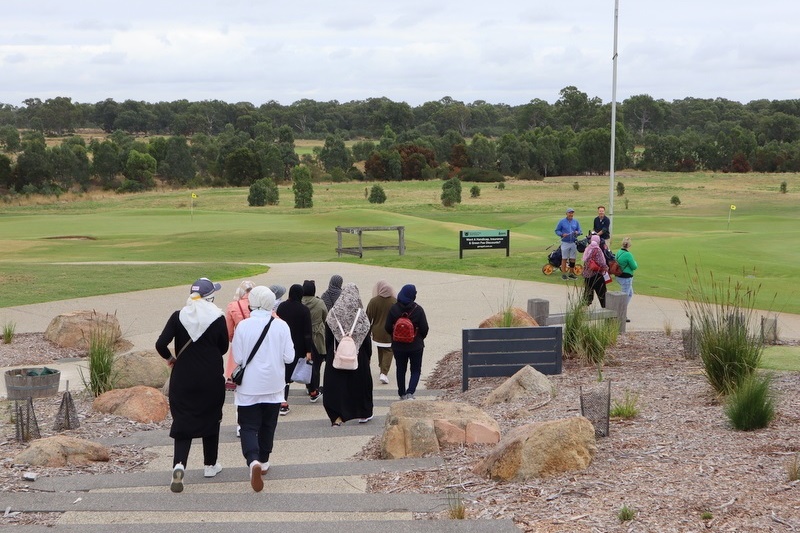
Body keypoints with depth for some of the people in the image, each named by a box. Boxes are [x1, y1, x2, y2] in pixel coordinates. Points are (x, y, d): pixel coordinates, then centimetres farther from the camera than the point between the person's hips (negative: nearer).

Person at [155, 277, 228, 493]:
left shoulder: (178, 316, -6)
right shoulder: (218, 318, -9)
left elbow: (161, 344, -12)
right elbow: (224, 348, 1)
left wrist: (170, 358, 7)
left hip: (183, 378, 1)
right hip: (211, 379, -1)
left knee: (182, 421, 5)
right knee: (210, 419, 17)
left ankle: (179, 464, -15)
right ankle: (210, 465, 26)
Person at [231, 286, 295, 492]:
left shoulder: (243, 326, -13)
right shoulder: (281, 326, -9)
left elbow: (237, 358, -9)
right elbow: (289, 357, -7)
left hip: (249, 386, -2)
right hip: (273, 385, 2)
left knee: (248, 426, 1)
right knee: (268, 425, 19)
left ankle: (253, 460, -23)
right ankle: (263, 461, 30)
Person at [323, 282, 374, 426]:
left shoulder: (333, 314, -7)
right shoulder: (360, 315, -8)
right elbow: (367, 339, -4)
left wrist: (328, 353, 7)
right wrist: (368, 355, 7)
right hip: (359, 357, 0)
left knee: (336, 385, 4)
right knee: (360, 383, 14)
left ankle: (337, 417, -2)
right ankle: (364, 414, 25)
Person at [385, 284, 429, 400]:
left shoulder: (393, 309, -7)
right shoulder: (418, 309, -11)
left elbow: (388, 328, -4)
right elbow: (424, 328, -9)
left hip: (398, 346, 2)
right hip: (416, 346, -2)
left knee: (400, 370, 15)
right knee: (416, 370, 8)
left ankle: (402, 394, 21)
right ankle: (410, 392, -10)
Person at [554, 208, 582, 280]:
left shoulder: (576, 222, 11)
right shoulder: (562, 222, 1)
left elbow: (579, 231, 13)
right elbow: (557, 231, 3)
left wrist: (577, 232, -10)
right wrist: (562, 234, -16)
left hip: (574, 242, 3)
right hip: (565, 242, -3)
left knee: (573, 259, 6)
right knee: (564, 259, -2)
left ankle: (571, 273, 17)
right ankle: (563, 274, 3)